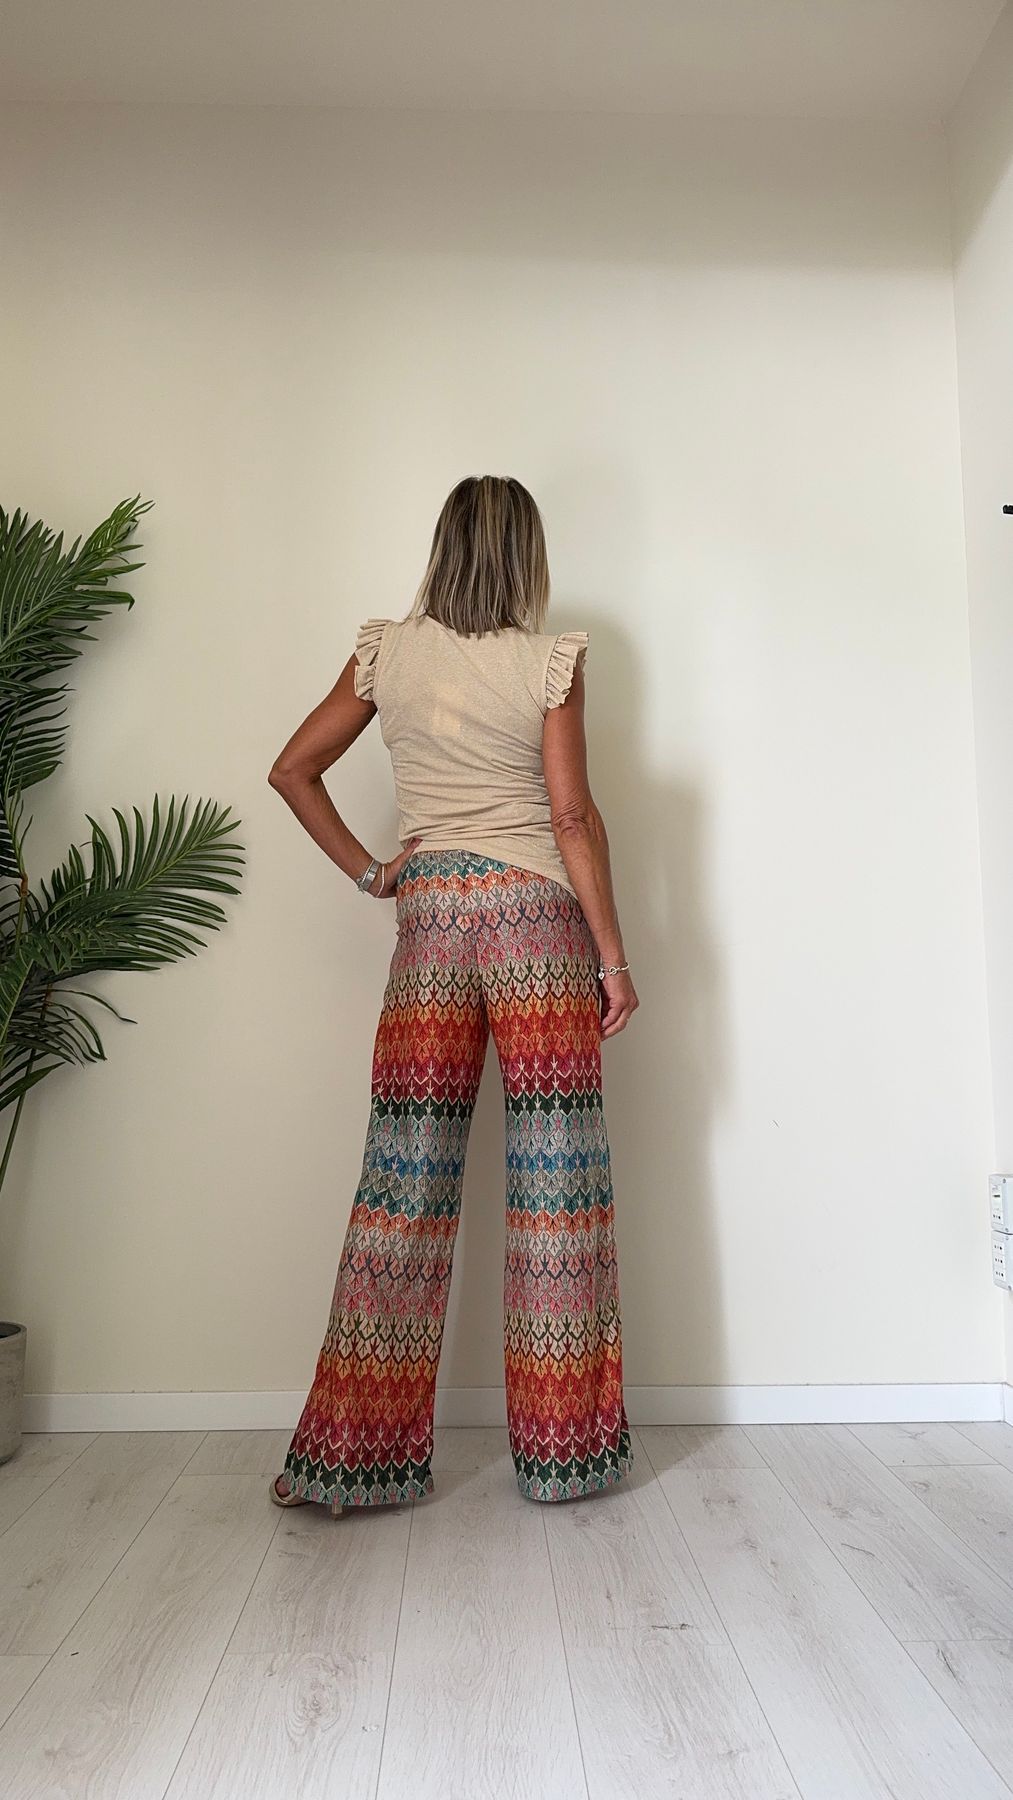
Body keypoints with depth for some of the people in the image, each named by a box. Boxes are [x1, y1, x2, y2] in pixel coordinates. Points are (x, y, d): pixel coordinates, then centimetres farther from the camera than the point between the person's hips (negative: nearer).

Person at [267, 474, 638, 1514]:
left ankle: (360, 1457, 13)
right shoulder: (551, 662, -2)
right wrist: (613, 955, -2)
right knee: (554, 1174, 3)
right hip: (537, 914, -2)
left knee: (406, 1176, 5)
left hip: (429, 918, 3)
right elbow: (573, 816, -6)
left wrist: (364, 871, 12)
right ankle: (564, 1451, 14)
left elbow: (293, 771, 8)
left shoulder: (387, 652, 7)